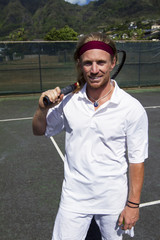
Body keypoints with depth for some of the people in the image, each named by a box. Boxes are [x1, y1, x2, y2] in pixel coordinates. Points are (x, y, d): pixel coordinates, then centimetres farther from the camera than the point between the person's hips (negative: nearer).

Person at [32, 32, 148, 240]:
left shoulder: (132, 108, -16)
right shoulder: (67, 102, -7)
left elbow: (136, 160, -9)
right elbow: (40, 131, 5)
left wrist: (133, 204, -5)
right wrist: (43, 108, -16)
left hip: (113, 200, -1)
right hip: (73, 198, 2)